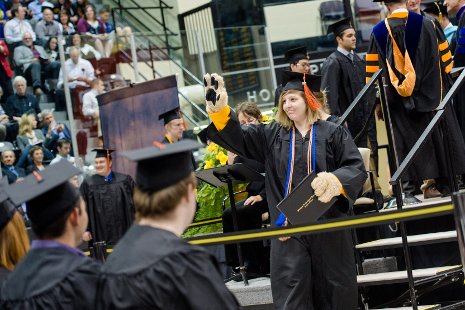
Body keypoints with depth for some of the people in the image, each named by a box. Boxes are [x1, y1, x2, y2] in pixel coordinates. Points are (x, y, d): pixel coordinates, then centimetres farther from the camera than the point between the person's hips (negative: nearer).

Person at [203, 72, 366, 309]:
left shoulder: (332, 133, 1)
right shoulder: (273, 134, 10)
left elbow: (357, 168, -4)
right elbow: (239, 137, 0)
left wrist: (333, 180, -25)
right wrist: (219, 109, -17)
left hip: (328, 223, -2)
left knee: (332, 287, 9)